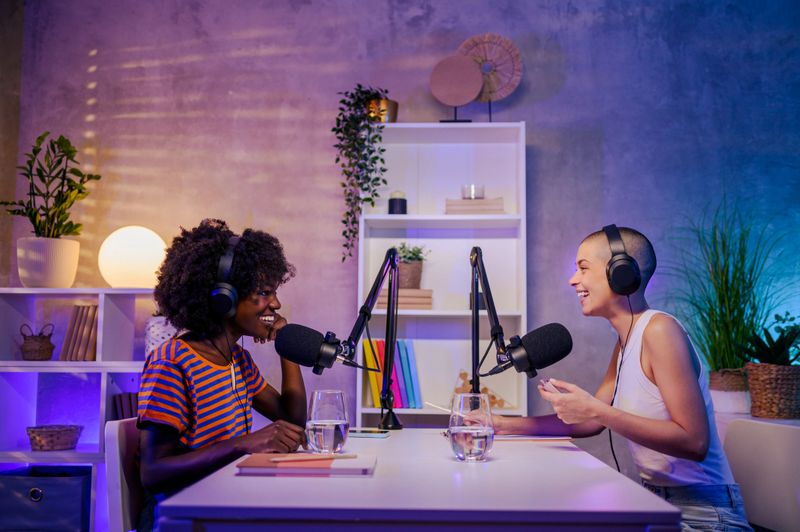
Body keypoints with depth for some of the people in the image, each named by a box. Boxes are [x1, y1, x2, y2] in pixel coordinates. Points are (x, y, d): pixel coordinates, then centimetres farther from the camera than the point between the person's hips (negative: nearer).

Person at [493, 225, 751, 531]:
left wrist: (597, 410, -27)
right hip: (654, 499, 7)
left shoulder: (659, 330, -18)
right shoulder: (624, 341, 7)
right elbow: (593, 423, 9)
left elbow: (695, 442, -24)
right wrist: (506, 425, 3)